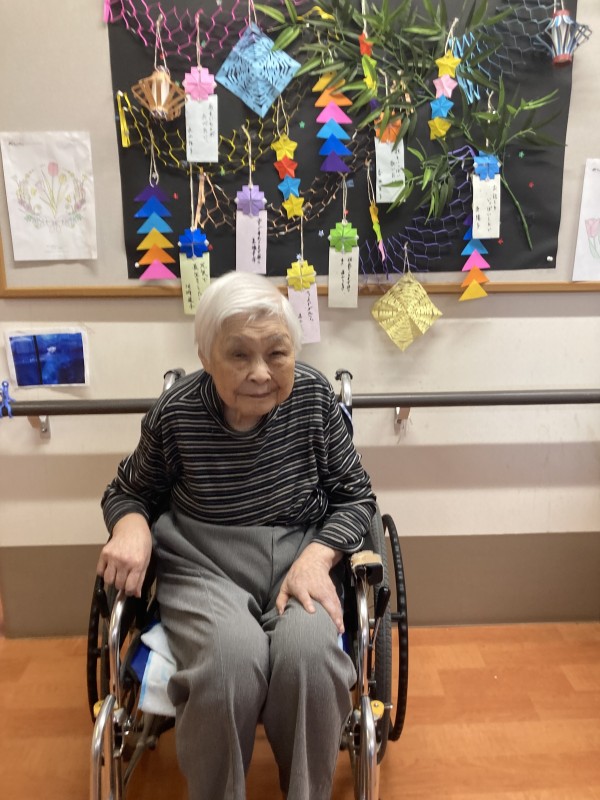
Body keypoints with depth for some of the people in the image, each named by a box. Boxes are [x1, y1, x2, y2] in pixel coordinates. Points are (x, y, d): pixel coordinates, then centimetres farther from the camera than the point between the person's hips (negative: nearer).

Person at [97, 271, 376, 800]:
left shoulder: (314, 396, -7)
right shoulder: (176, 413, -8)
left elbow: (355, 497, 2)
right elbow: (129, 492, 10)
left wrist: (317, 557, -15)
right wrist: (130, 525, -14)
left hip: (300, 557, 1)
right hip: (204, 567, 0)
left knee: (308, 651, -29)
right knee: (231, 657, -31)